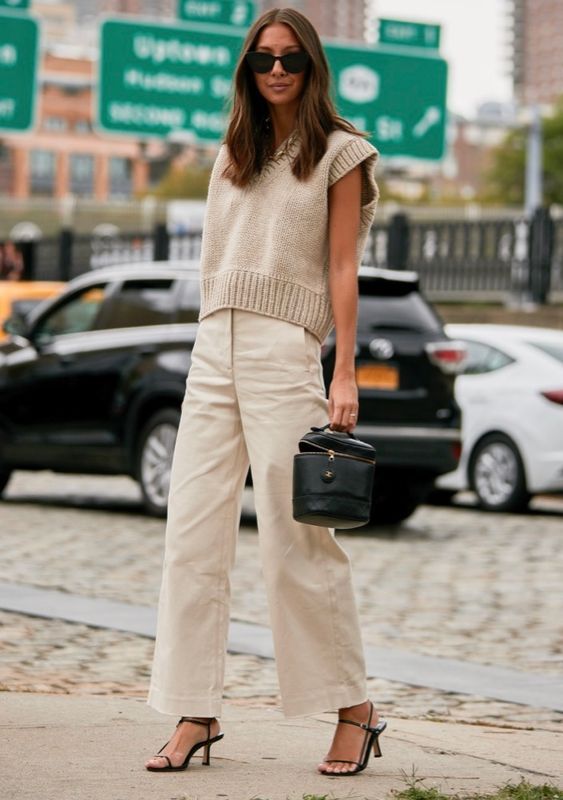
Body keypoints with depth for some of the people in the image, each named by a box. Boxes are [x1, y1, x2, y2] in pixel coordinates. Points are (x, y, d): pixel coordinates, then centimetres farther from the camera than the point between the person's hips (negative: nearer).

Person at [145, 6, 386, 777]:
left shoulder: (338, 153, 4)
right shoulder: (233, 155, 20)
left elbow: (341, 268, -1)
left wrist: (345, 373, -8)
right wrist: (214, 346, 12)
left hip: (284, 348, -6)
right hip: (213, 347, 6)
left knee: (296, 537, -7)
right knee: (192, 532, -1)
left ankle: (355, 710, 4)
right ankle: (196, 714, 2)